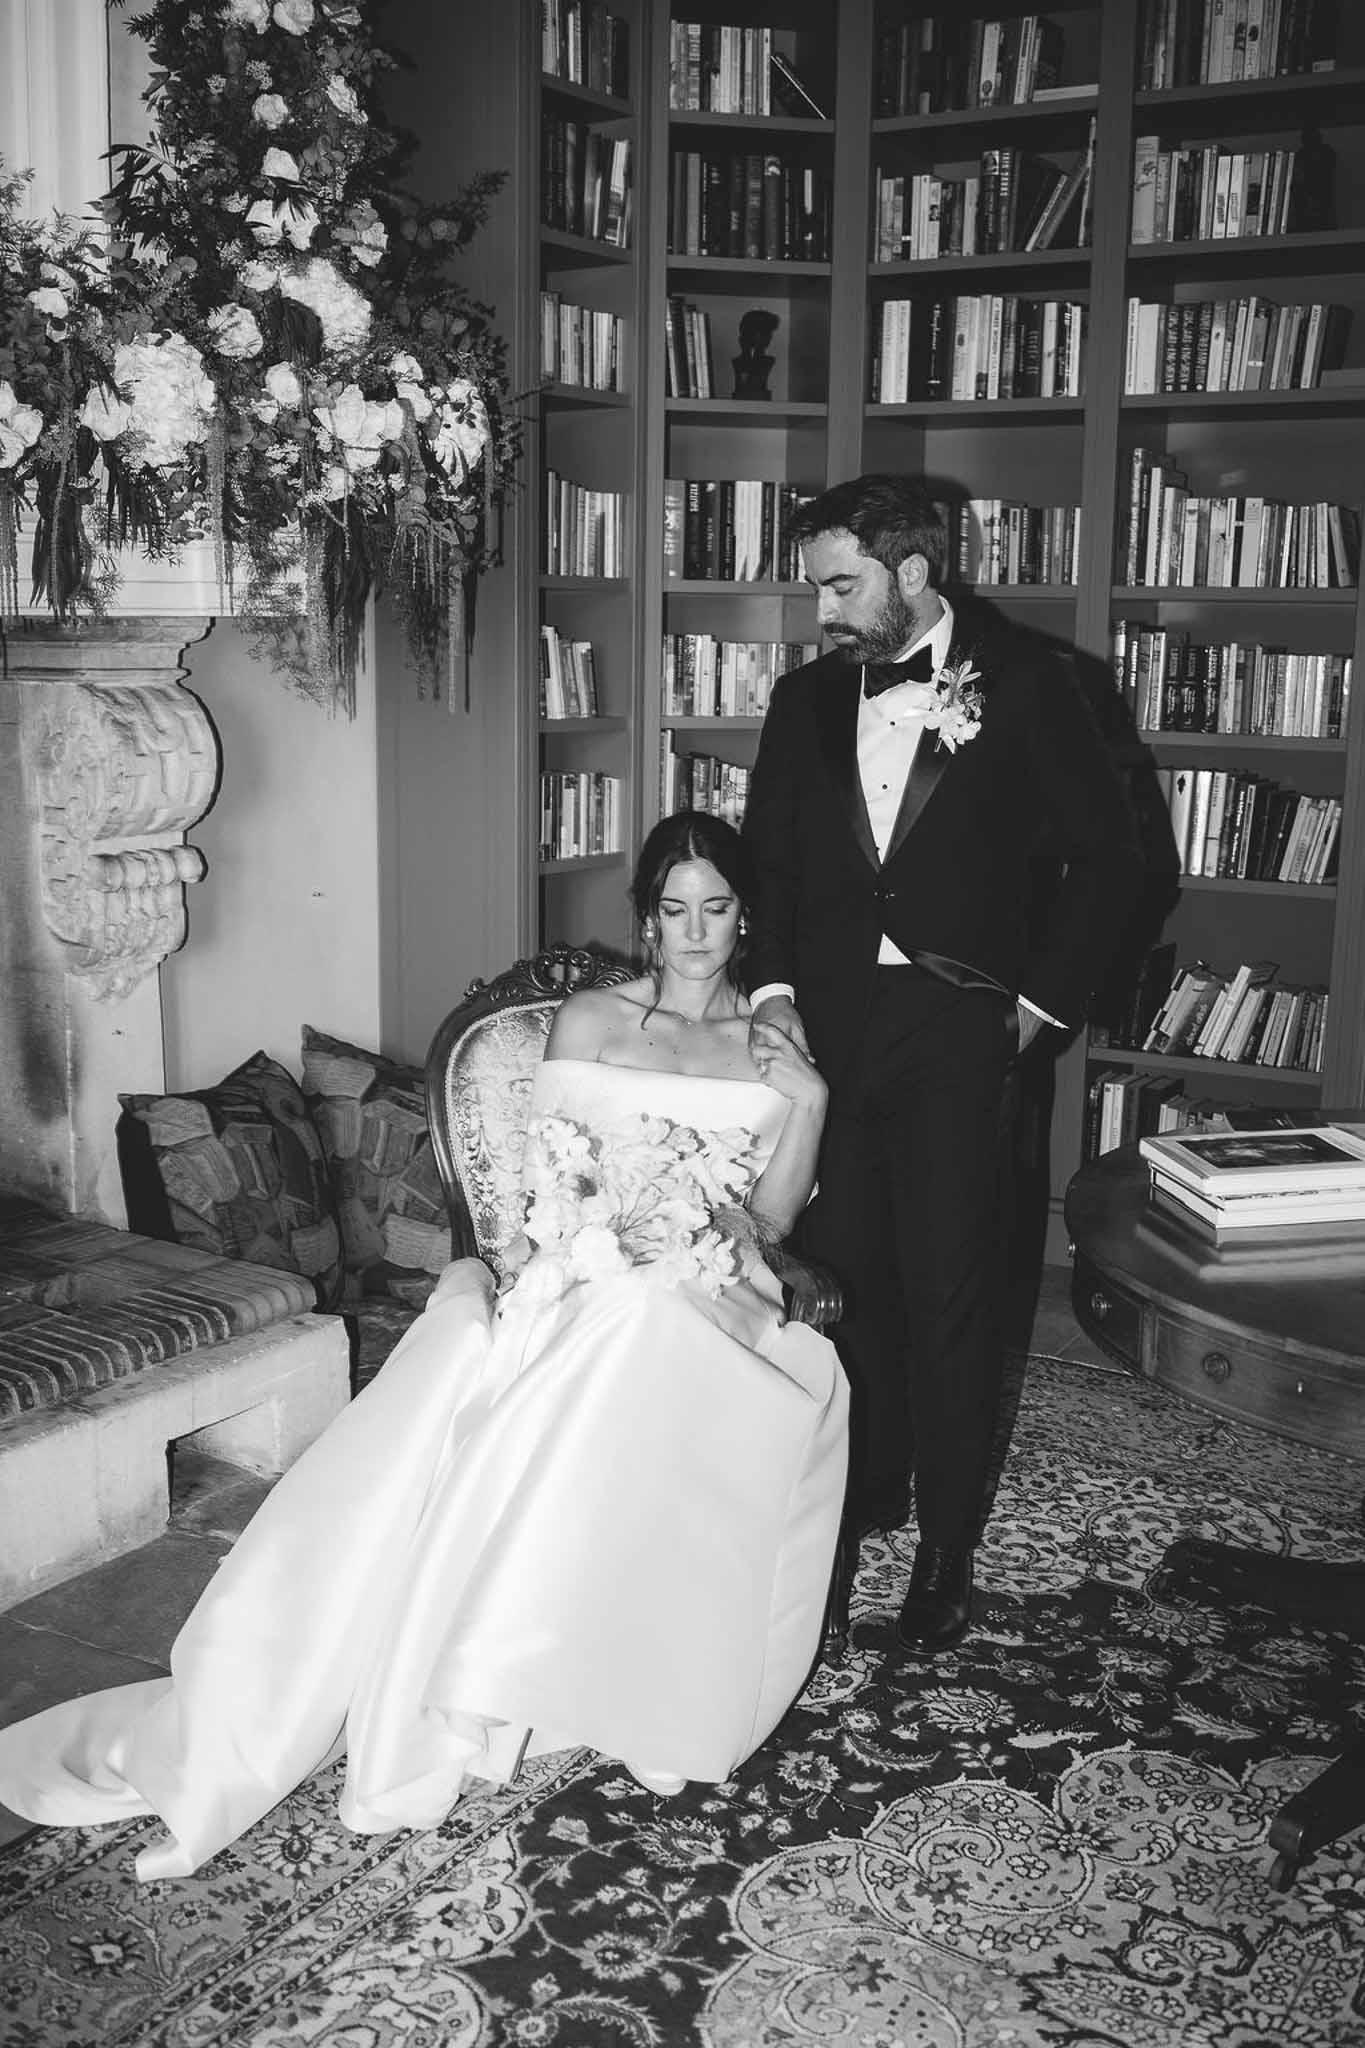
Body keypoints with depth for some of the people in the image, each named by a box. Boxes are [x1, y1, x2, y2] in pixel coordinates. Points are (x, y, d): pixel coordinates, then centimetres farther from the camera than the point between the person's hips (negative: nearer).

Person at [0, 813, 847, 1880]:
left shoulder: (775, 1043, 15)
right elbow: (552, 1180, 4)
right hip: (584, 1278, 0)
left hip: (712, 1301, 1)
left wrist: (810, 1106, -6)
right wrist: (645, 1225, -11)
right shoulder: (590, 1019, 13)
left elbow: (772, 1220, 10)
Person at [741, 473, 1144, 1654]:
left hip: (956, 1026, -4)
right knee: (847, 1270, 8)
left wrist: (1043, 997, -2)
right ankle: (867, 1487, 27)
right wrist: (772, 985, -3)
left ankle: (948, 1545, 12)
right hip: (827, 1020, 4)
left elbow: (1105, 856, 1)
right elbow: (767, 856, 12)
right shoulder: (808, 698, 11)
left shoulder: (1025, 685, -1)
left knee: (949, 1287, -2)